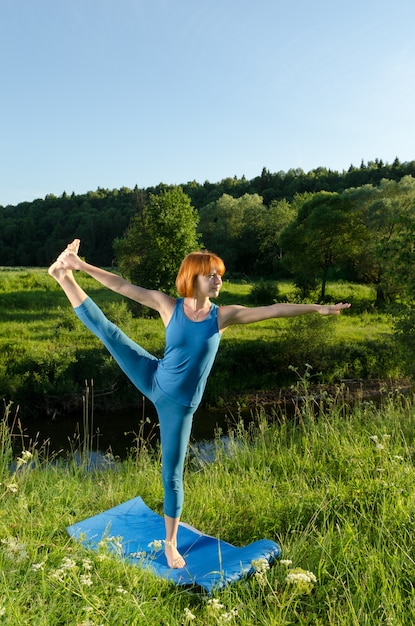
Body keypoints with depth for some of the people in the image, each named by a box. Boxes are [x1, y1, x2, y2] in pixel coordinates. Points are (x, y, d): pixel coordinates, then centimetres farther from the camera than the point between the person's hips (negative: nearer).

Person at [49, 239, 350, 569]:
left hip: (179, 404, 0)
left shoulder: (224, 315, -11)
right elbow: (123, 286, -11)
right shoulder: (169, 305, -12)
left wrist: (317, 308, -16)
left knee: (172, 474, 8)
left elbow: (273, 310, -14)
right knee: (105, 328, -2)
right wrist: (83, 266, -13)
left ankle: (170, 543, 28)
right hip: (152, 380, 1)